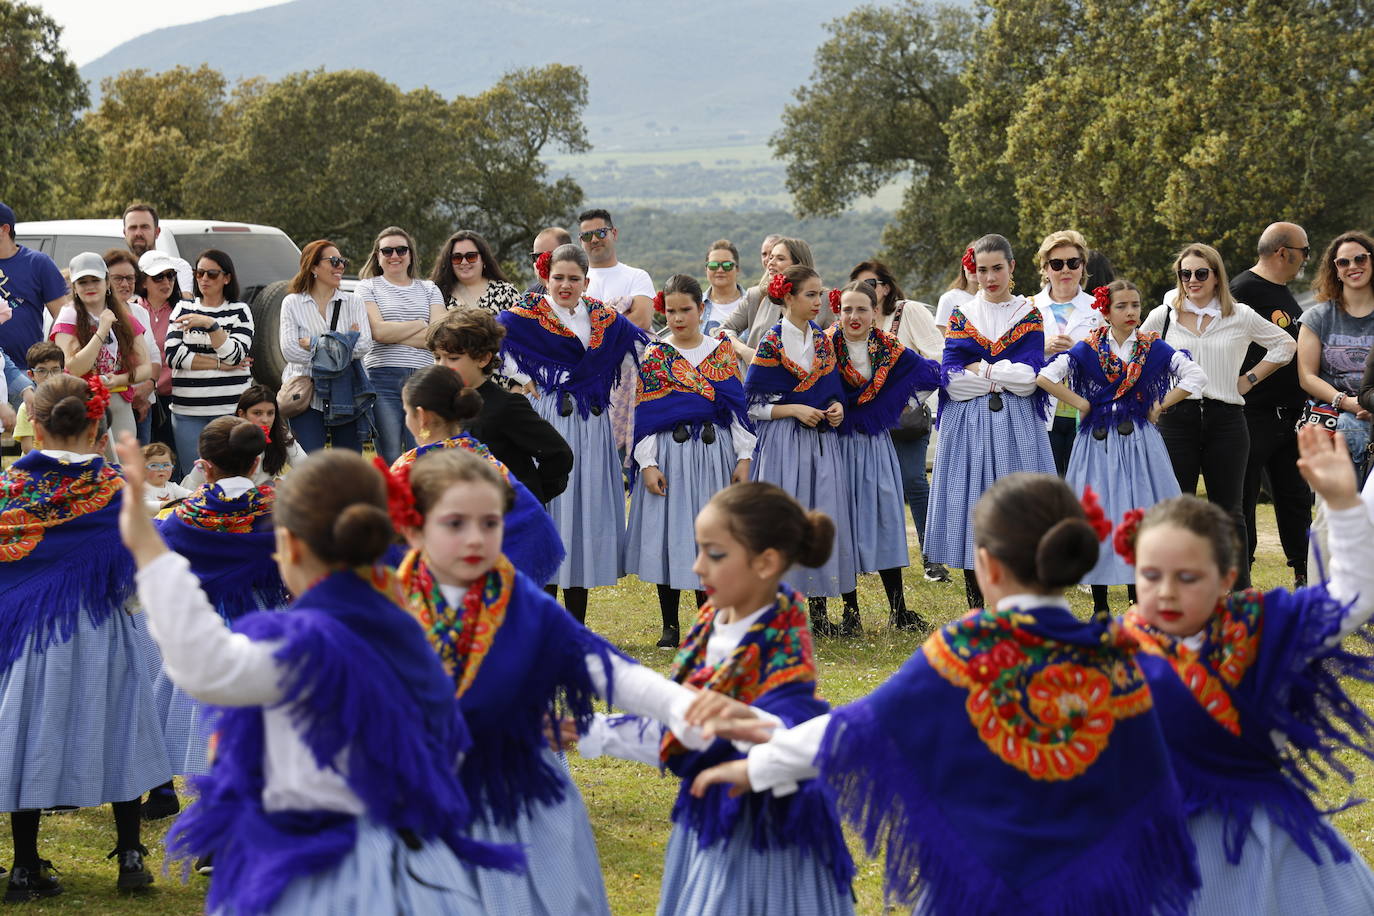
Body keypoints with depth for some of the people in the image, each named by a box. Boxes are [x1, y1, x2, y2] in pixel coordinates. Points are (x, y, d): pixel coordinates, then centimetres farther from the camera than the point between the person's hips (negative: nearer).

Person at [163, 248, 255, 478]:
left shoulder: (240, 311, 8)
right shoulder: (183, 309, 12)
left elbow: (237, 355, -6)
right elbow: (173, 354, -1)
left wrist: (210, 324, -17)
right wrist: (220, 365, -6)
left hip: (232, 408, -1)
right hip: (188, 411, 1)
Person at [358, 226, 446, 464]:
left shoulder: (429, 290, 17)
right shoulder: (368, 288, 11)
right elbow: (378, 331, -5)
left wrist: (393, 333, -5)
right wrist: (420, 324, 3)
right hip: (383, 377, -2)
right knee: (390, 459, -4)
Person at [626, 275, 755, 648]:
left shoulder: (723, 352, 7)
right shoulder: (653, 357, 3)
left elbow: (739, 407, 6)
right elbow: (644, 415, 0)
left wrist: (744, 457, -1)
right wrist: (647, 463, -9)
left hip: (714, 453, 1)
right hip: (669, 455, -1)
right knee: (668, 533, -1)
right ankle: (670, 626, 7)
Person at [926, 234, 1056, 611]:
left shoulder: (1029, 315, 8)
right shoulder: (961, 315, 10)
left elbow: (1029, 378, -6)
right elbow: (951, 381, -3)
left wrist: (980, 369, -6)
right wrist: (1004, 378, -7)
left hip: (1017, 428, -1)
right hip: (968, 426, 1)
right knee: (971, 510, -2)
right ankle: (978, 618, 5)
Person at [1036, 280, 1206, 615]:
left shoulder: (1153, 348, 4)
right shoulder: (1088, 348, -1)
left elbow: (1196, 376, 3)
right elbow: (1046, 377, -10)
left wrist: (1160, 406, -1)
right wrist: (1082, 405, -9)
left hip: (1140, 444, 1)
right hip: (1098, 444, -1)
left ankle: (1137, 600, 8)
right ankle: (1100, 606, 7)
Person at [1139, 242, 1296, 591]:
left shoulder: (1241, 317, 6)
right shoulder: (1163, 316, 7)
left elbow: (1285, 345, 16)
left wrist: (1249, 379, 9)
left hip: (1225, 420, 0)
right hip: (1177, 418, 0)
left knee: (1228, 510, 4)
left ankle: (1241, 594, 10)